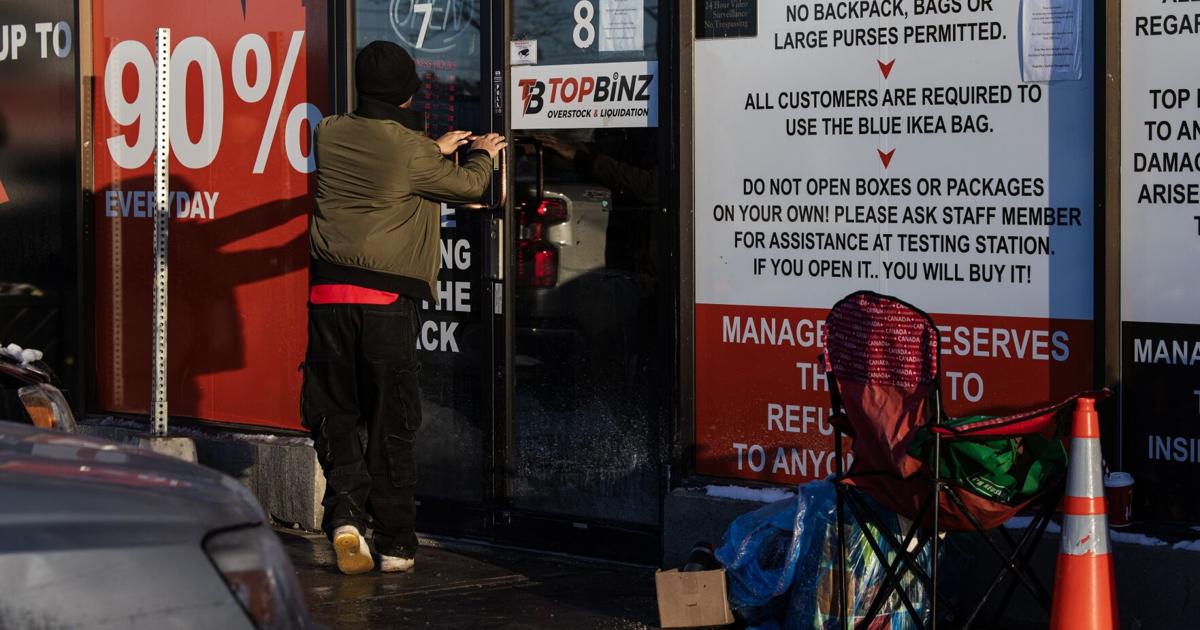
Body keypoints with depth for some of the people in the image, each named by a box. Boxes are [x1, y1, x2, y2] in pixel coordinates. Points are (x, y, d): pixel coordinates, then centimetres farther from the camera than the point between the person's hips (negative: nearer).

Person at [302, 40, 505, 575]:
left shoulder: (329, 134, 3)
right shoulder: (411, 150, -9)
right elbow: (468, 186, 8)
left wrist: (436, 149, 35)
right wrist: (483, 154, 30)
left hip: (328, 294, 3)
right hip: (388, 299, -3)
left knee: (336, 411, 11)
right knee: (391, 420, 6)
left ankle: (344, 509, -10)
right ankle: (394, 541, 10)